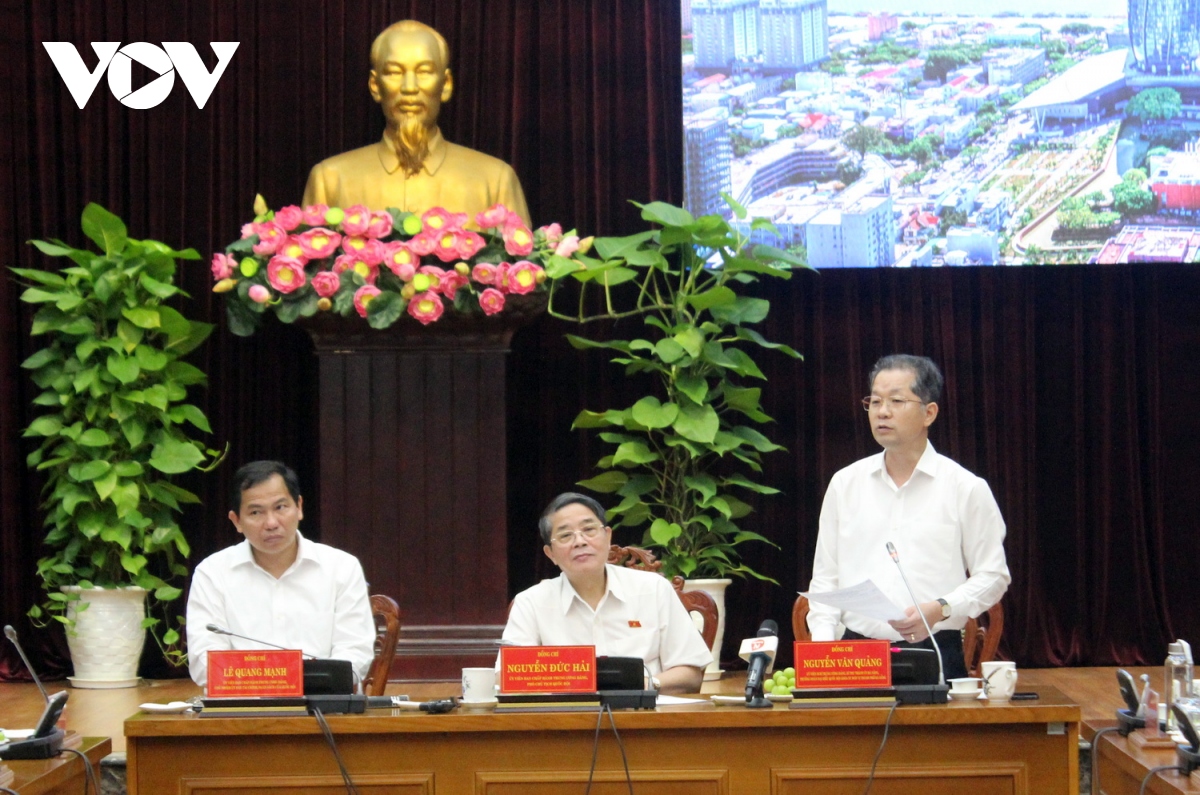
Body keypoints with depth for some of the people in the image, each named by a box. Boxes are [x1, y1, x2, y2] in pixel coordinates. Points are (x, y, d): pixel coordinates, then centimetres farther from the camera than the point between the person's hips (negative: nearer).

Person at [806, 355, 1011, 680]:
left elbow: (992, 576, 5)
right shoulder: (845, 484, 14)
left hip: (935, 654, -2)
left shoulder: (965, 488, 5)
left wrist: (940, 610, -11)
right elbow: (825, 578, 16)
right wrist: (822, 645, 1)